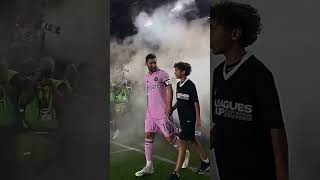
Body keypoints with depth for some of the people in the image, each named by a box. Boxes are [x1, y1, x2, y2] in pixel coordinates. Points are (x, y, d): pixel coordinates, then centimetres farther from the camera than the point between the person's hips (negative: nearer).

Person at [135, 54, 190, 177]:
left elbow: (169, 90, -12)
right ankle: (149, 166, 9)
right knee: (148, 137, 2)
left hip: (162, 112, -6)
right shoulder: (146, 77, 15)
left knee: (170, 137, 0)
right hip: (150, 113, 7)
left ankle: (185, 153, 26)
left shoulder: (162, 74, -6)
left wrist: (168, 106, -20)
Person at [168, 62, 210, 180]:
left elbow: (196, 102, -15)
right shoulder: (179, 85, 9)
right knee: (192, 141, 18)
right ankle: (206, 162, 36)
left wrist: (198, 119, -16)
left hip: (189, 119, -9)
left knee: (182, 143, -8)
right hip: (183, 118, 9)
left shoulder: (190, 85, -15)